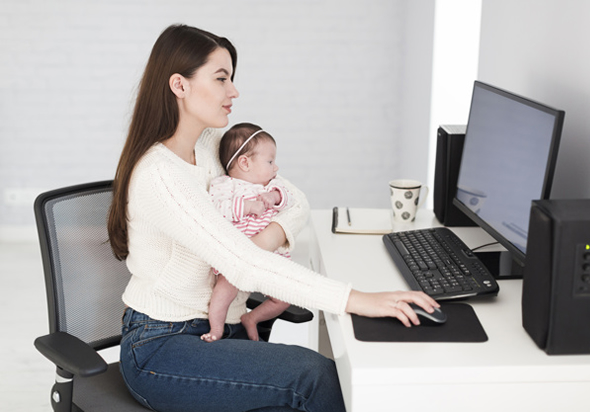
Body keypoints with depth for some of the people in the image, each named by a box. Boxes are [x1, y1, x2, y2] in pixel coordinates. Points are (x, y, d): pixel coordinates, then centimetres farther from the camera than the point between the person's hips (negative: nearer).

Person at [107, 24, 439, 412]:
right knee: (315, 375, -21)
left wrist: (272, 235, -19)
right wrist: (356, 300, -35)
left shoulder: (211, 144, 4)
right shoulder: (158, 175, -24)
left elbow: (297, 200, 5)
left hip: (217, 328, 7)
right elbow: (245, 266, -32)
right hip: (159, 350, -7)